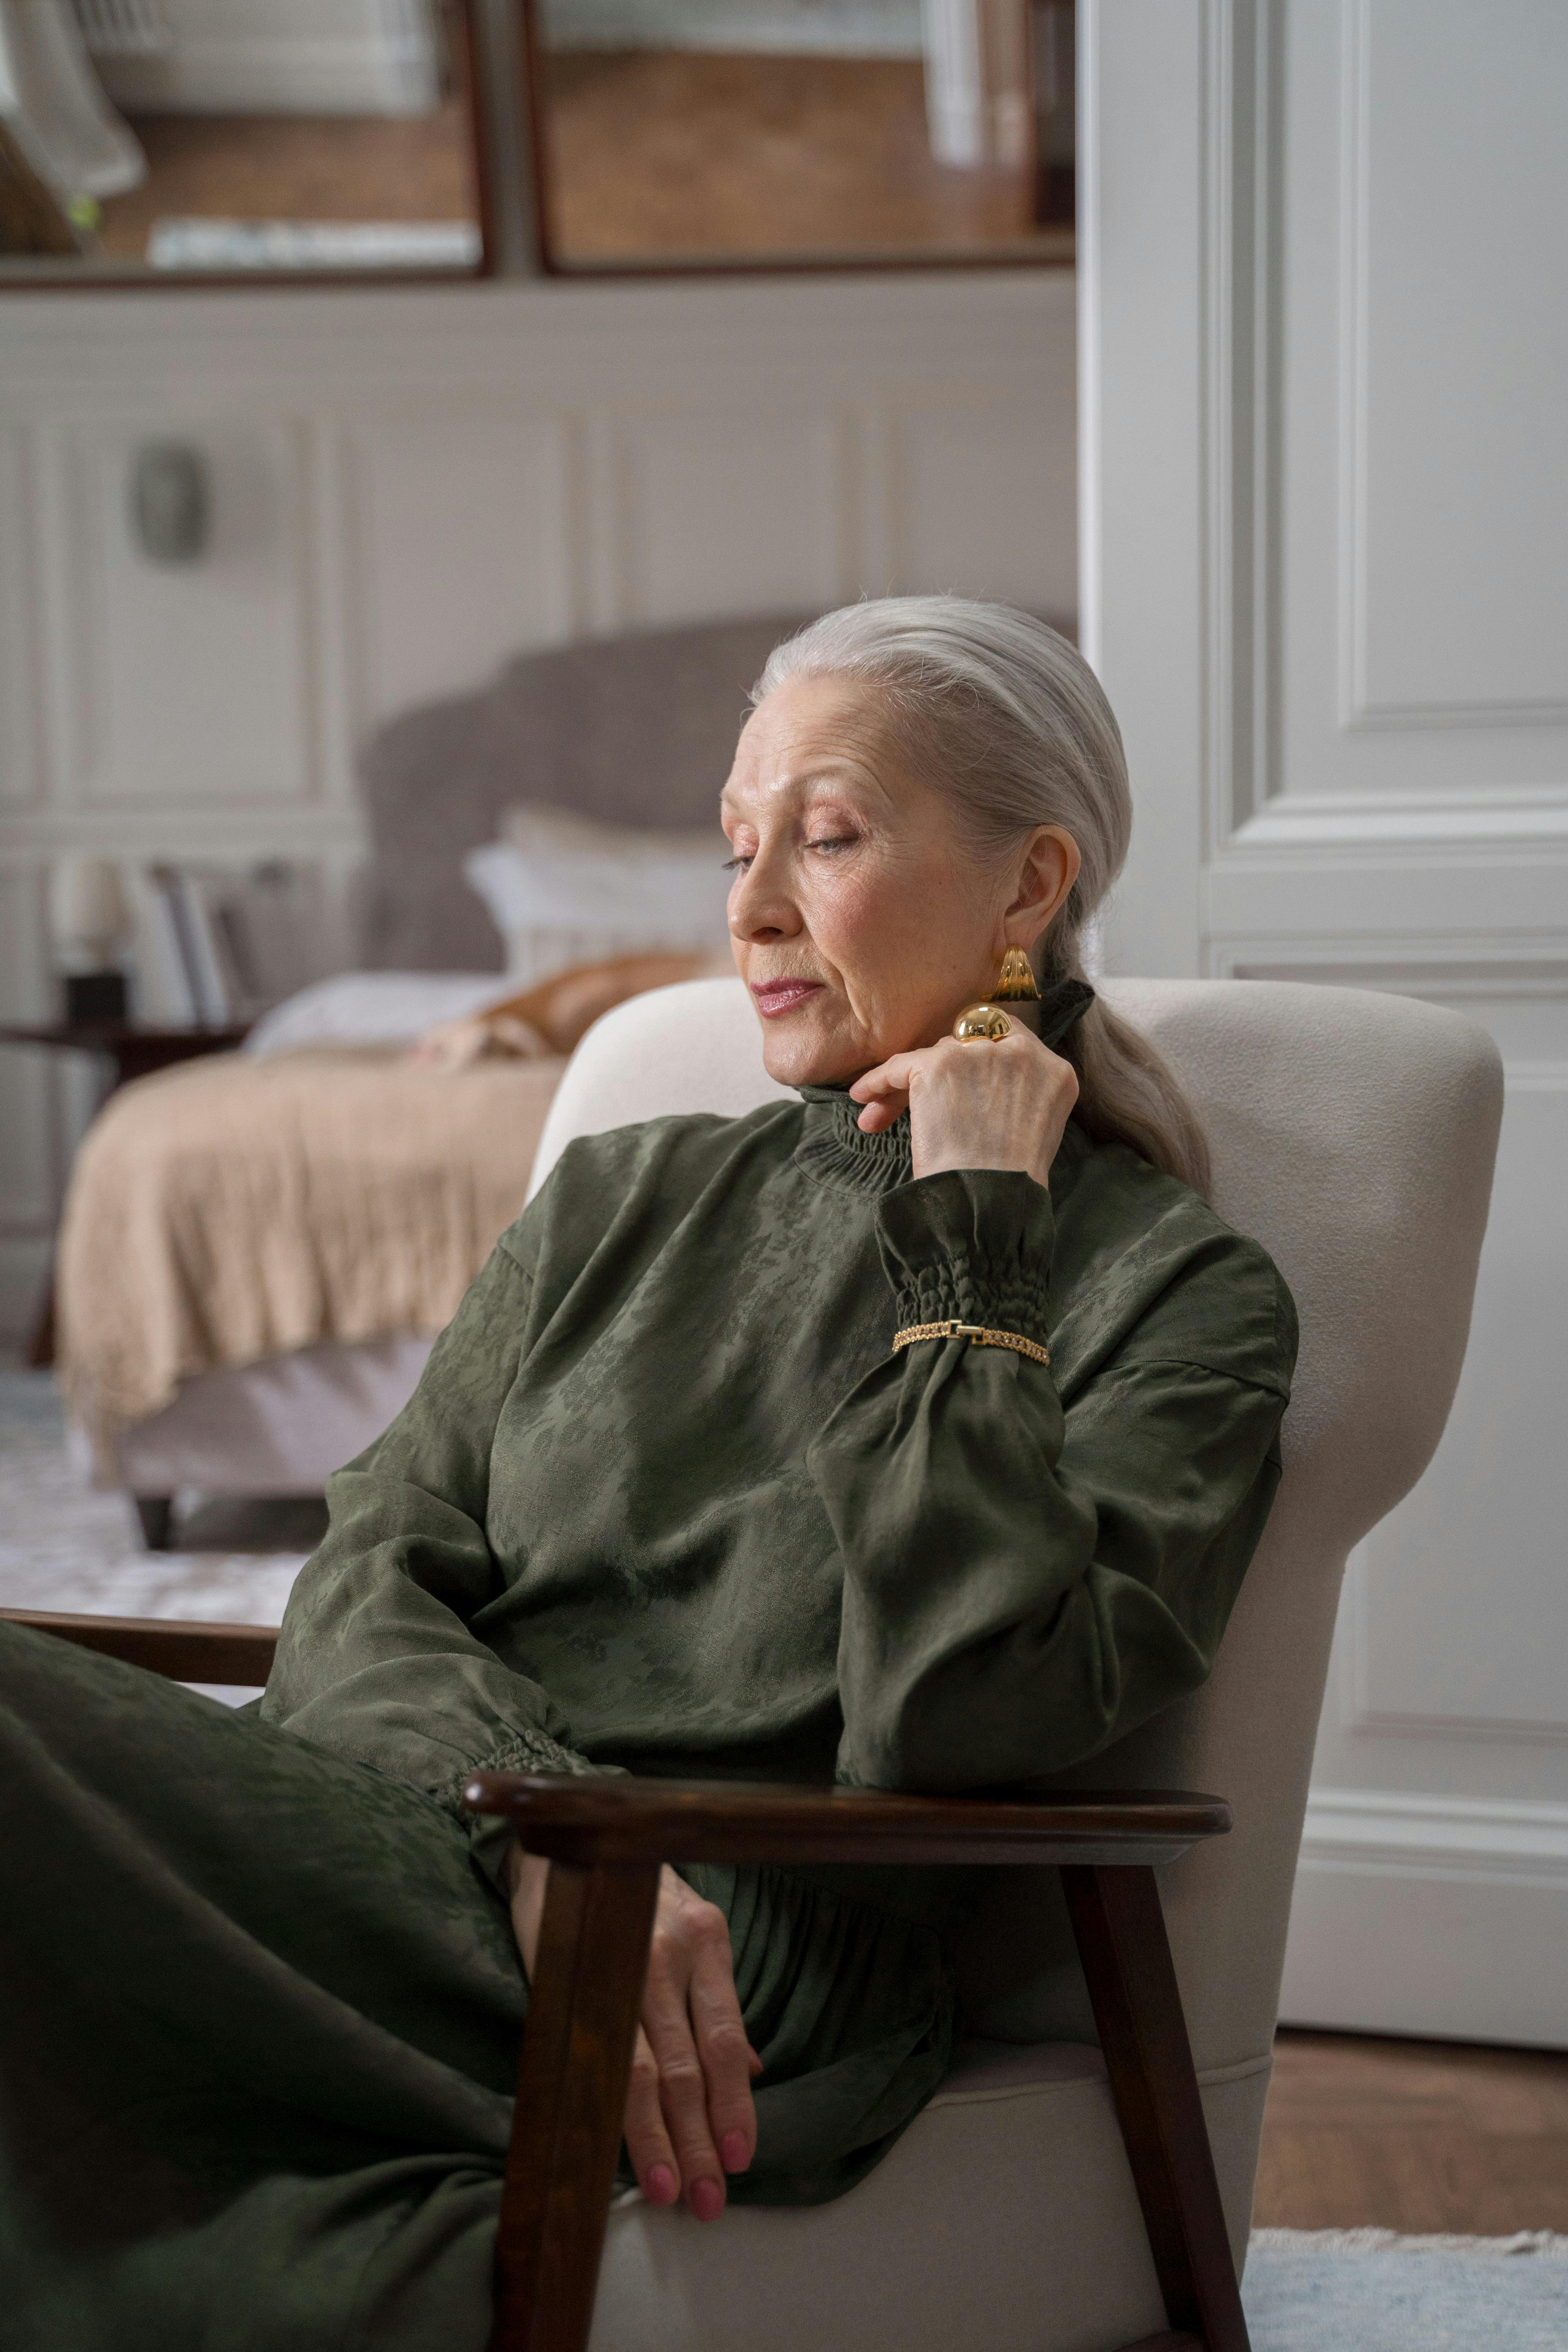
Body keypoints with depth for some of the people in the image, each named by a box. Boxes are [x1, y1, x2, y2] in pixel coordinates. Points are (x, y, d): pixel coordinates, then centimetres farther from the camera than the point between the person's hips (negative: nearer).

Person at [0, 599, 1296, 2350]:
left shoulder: (1178, 1291, 6)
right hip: (424, 1857, 6)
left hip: (744, 1971, -5)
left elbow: (956, 1719, -10)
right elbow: (368, 1571, 7)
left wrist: (970, 1240, -5)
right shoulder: (623, 1199, 21)